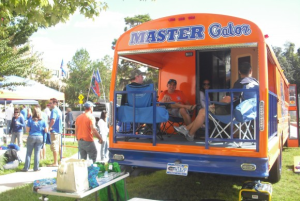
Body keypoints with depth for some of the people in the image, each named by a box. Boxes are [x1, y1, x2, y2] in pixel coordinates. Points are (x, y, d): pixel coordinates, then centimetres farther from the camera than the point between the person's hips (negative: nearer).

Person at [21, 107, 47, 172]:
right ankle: (36, 168, 9)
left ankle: (26, 168, 10)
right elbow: (46, 131, 0)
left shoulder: (30, 120, -4)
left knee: (28, 153, 7)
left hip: (31, 137, -1)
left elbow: (27, 130, -3)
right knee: (37, 153, 6)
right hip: (40, 137, 1)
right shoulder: (42, 121, -2)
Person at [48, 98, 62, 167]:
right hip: (59, 130, 9)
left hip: (54, 131, -9)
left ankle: (55, 163, -2)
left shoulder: (54, 110, -15)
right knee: (59, 146, 17)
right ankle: (61, 159, 27)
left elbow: (53, 120, -27)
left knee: (54, 147, -5)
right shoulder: (59, 110, 14)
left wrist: (49, 127, -14)